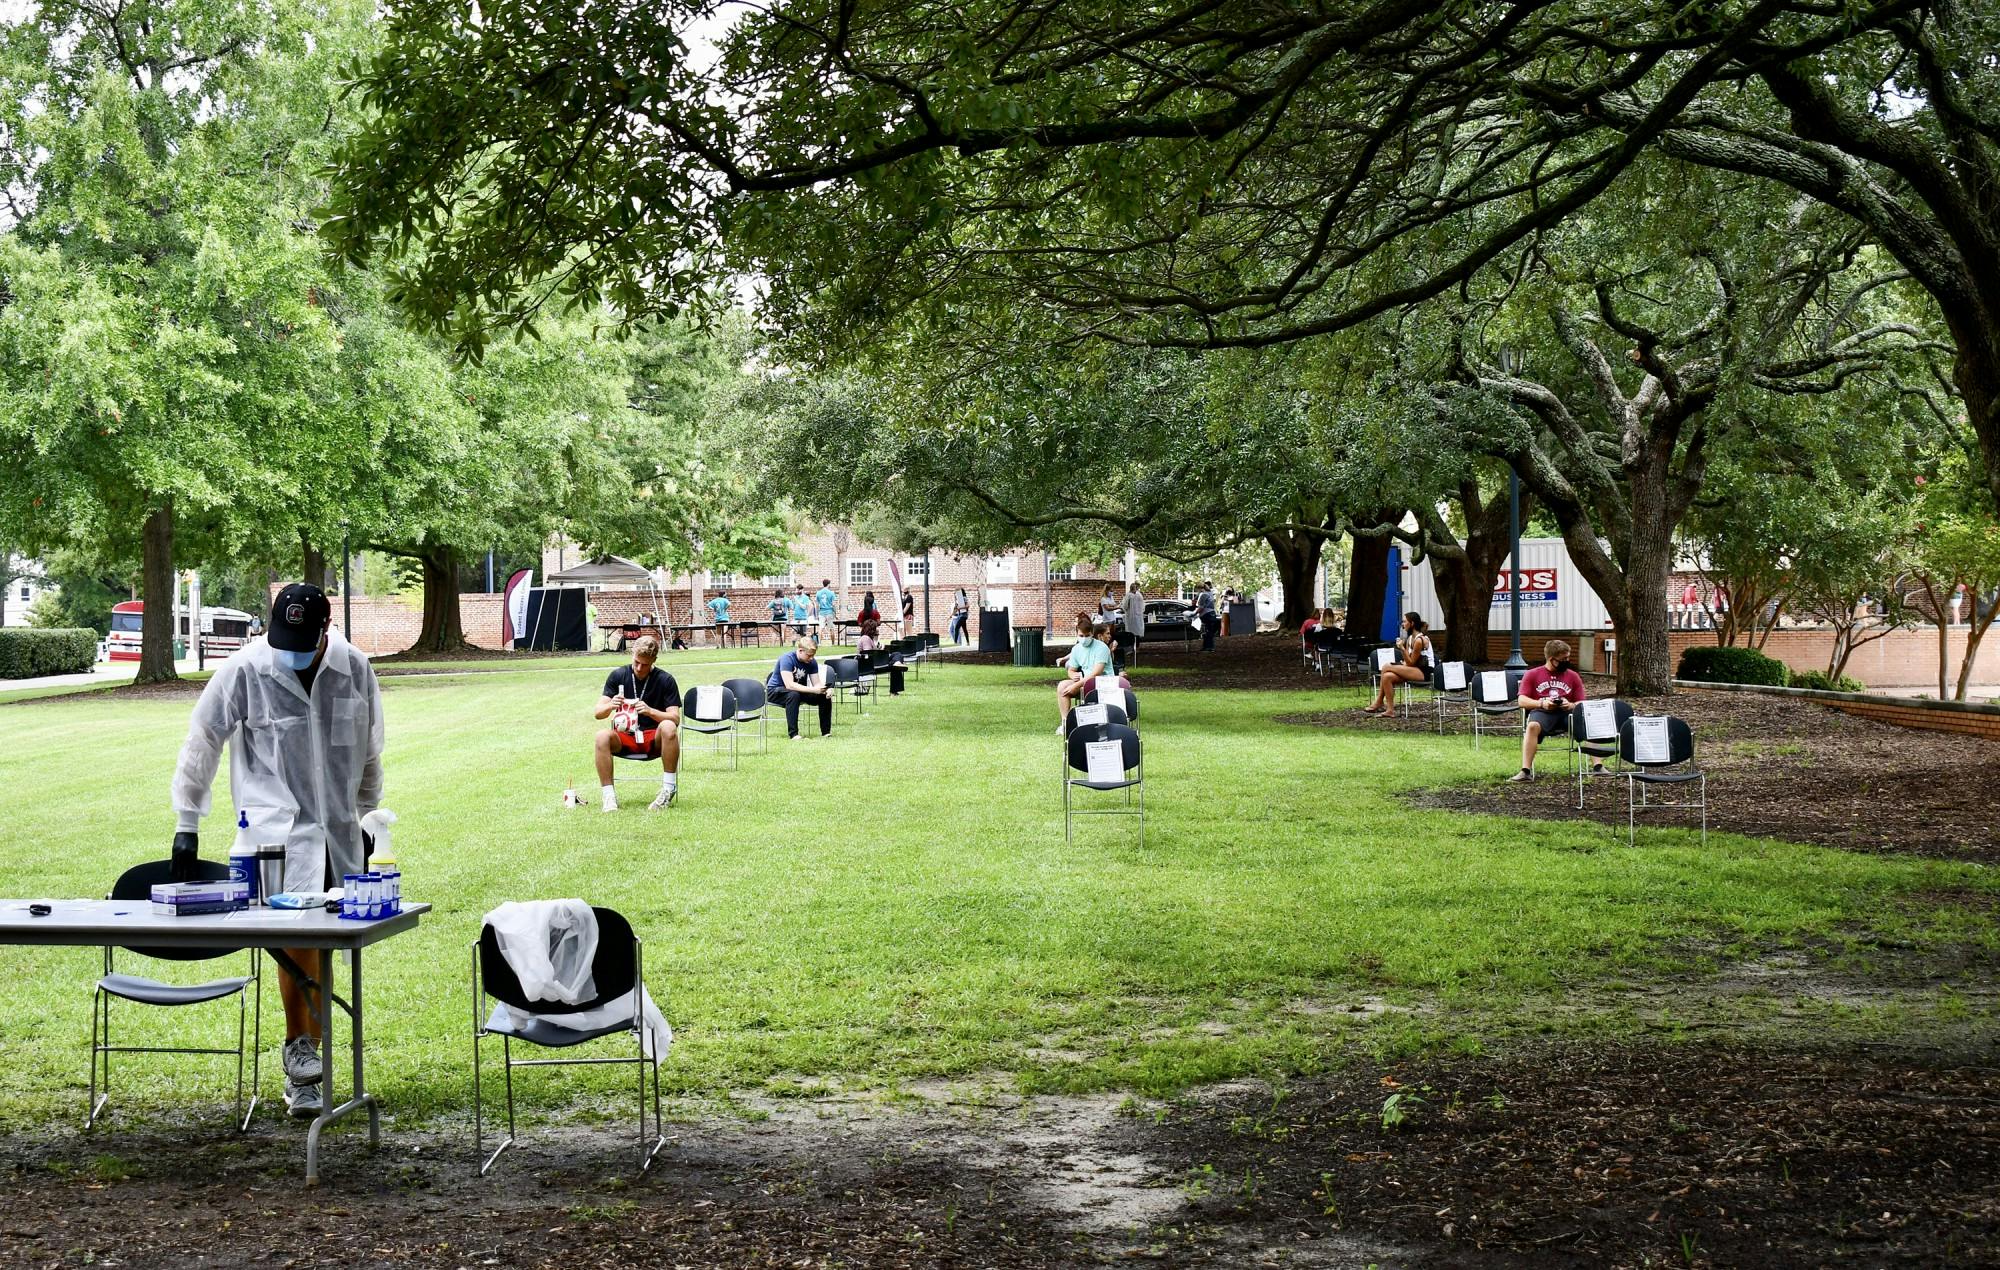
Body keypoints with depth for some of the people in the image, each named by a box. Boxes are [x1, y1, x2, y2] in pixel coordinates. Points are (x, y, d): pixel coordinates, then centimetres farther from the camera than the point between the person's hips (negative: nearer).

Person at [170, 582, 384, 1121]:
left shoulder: (354, 669, 0)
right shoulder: (245, 670, -9)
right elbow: (201, 745, 1)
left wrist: (365, 818, 20)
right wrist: (186, 826, 3)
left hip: (339, 832, 4)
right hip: (276, 829, -4)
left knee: (324, 950, 7)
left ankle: (305, 1074, 17)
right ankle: (297, 1046, -6)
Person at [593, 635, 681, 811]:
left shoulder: (665, 680, -4)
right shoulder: (617, 676, 1)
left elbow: (675, 718, -10)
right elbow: (598, 713, 0)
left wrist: (650, 711, -29)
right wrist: (610, 706, -24)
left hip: (654, 738, -1)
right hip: (624, 737, 1)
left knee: (668, 728, -35)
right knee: (602, 736, -32)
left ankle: (668, 790, -24)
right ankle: (609, 795, -23)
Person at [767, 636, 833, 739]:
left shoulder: (812, 661, -7)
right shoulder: (787, 659, -27)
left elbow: (817, 683, -7)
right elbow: (789, 685, -36)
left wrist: (826, 690, -31)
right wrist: (813, 690, -41)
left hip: (799, 690, 6)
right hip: (775, 691, -6)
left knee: (825, 697, -12)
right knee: (793, 694, -39)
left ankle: (826, 732, -3)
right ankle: (793, 734, -38)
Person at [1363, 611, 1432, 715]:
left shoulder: (1420, 640, -15)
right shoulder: (1410, 638, 13)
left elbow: (1411, 663, -13)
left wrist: (1402, 648, -21)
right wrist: (1403, 664, -6)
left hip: (1424, 672, -9)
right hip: (1414, 671, 9)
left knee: (1386, 667, -18)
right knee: (1387, 676, -14)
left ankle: (1379, 702, -10)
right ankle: (1389, 709, -18)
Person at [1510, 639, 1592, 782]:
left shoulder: (1573, 676, 18)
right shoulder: (1532, 675, 13)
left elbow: (1581, 703, 15)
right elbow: (1522, 701, 4)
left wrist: (1572, 706, -11)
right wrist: (1541, 703, -15)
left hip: (1568, 712, 2)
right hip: (1542, 712, -2)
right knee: (1532, 726, -38)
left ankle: (1598, 765, -33)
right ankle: (1526, 771, -42)